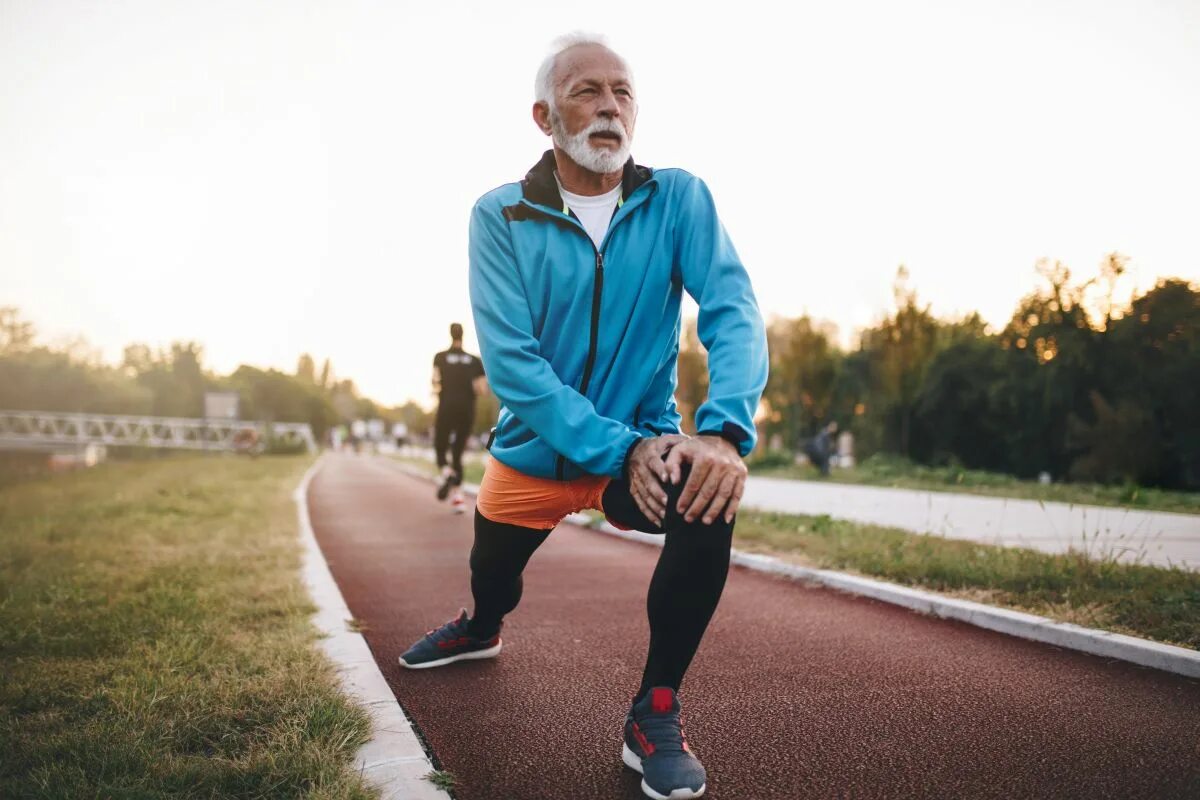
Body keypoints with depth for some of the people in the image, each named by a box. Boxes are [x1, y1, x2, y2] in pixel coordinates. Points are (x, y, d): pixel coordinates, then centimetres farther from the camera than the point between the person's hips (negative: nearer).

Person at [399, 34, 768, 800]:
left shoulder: (679, 199, -9)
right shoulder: (500, 216, -12)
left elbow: (734, 313, -20)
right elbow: (510, 361, -21)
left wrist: (725, 431, -39)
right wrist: (620, 450, -29)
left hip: (645, 441, -1)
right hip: (533, 450, 1)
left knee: (711, 496, -31)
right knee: (492, 581, 20)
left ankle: (656, 715, -11)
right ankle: (481, 629, 62)